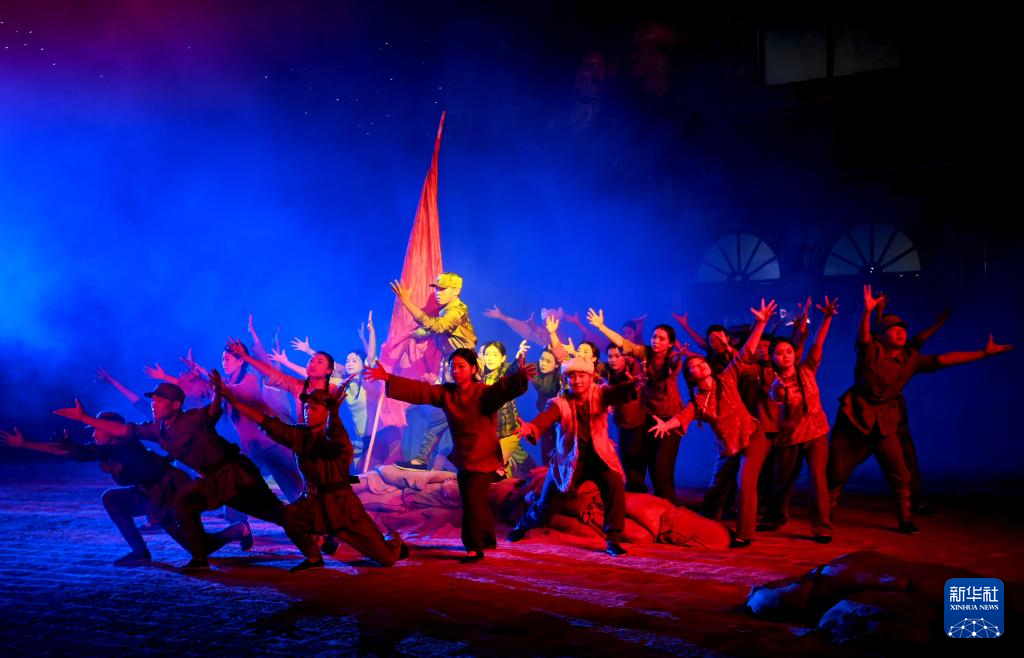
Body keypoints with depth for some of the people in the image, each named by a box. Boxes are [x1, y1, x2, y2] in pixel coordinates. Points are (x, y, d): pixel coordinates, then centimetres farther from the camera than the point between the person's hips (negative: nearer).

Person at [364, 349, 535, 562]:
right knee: (472, 503, 17)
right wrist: (387, 378, -13)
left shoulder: (485, 393, -19)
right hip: (462, 459, 7)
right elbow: (417, 390, -5)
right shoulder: (445, 393, -2)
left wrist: (521, 377, -60)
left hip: (485, 459, -7)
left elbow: (504, 388, -38)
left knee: (472, 500, -16)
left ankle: (474, 548, -3)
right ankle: (487, 540, 37)